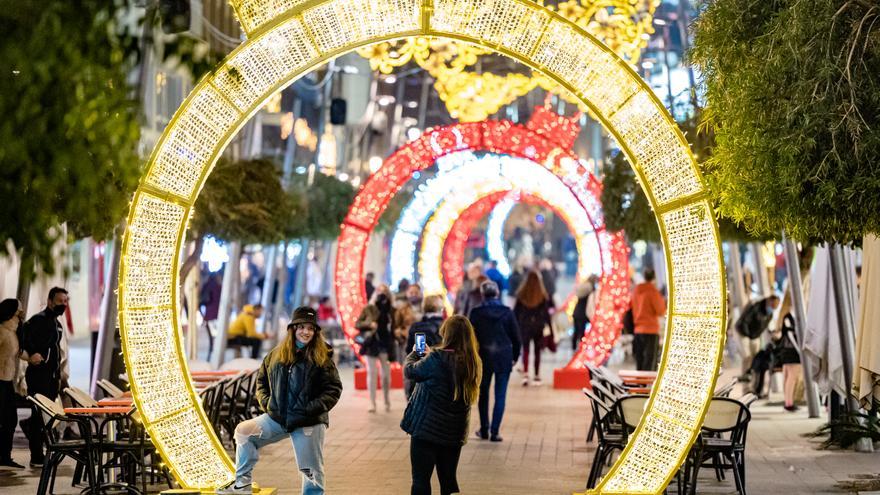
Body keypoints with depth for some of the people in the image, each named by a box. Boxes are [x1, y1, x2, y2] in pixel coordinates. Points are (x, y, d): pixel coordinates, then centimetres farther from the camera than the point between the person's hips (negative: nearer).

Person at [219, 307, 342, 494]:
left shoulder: (322, 359, -7)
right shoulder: (276, 355, 6)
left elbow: (334, 389, -8)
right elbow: (262, 379, 19)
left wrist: (313, 408, -17)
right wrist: (265, 402, 4)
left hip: (309, 422, -5)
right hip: (277, 417, 5)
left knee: (311, 469, 0)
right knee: (243, 431, 4)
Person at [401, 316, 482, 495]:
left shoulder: (436, 359, -19)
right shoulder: (474, 363, 0)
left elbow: (409, 371, -3)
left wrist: (414, 354, 17)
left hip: (426, 429, -6)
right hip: (455, 433, 6)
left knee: (421, 480, 1)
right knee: (448, 480, 15)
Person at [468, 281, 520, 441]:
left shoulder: (476, 313, -6)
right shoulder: (507, 312, -4)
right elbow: (516, 337, -1)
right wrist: (515, 356, 11)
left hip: (483, 357, 0)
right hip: (504, 358, 0)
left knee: (483, 394, 16)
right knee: (500, 396, 3)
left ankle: (484, 430, 20)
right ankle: (495, 432, -2)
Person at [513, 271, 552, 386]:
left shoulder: (521, 294, -5)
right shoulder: (542, 295, -8)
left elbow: (516, 311, 0)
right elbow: (546, 312, -5)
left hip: (525, 326, 0)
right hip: (538, 326, 0)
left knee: (525, 350, 4)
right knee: (537, 351, 10)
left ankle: (525, 373, -12)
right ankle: (537, 376, 14)